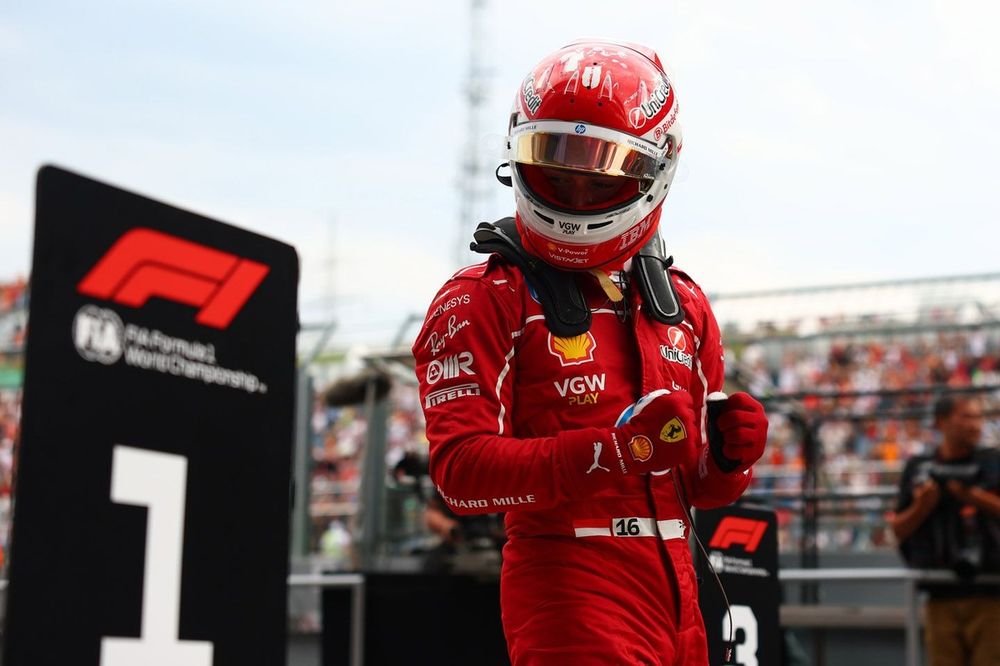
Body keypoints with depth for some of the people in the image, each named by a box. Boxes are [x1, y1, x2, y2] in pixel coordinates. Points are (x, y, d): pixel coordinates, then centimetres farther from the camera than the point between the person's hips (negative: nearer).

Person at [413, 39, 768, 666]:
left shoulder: (683, 305, 14)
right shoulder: (484, 301, -5)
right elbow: (461, 471, -17)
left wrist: (730, 455, -5)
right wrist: (616, 447, -26)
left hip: (675, 595, 7)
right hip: (568, 586, -6)